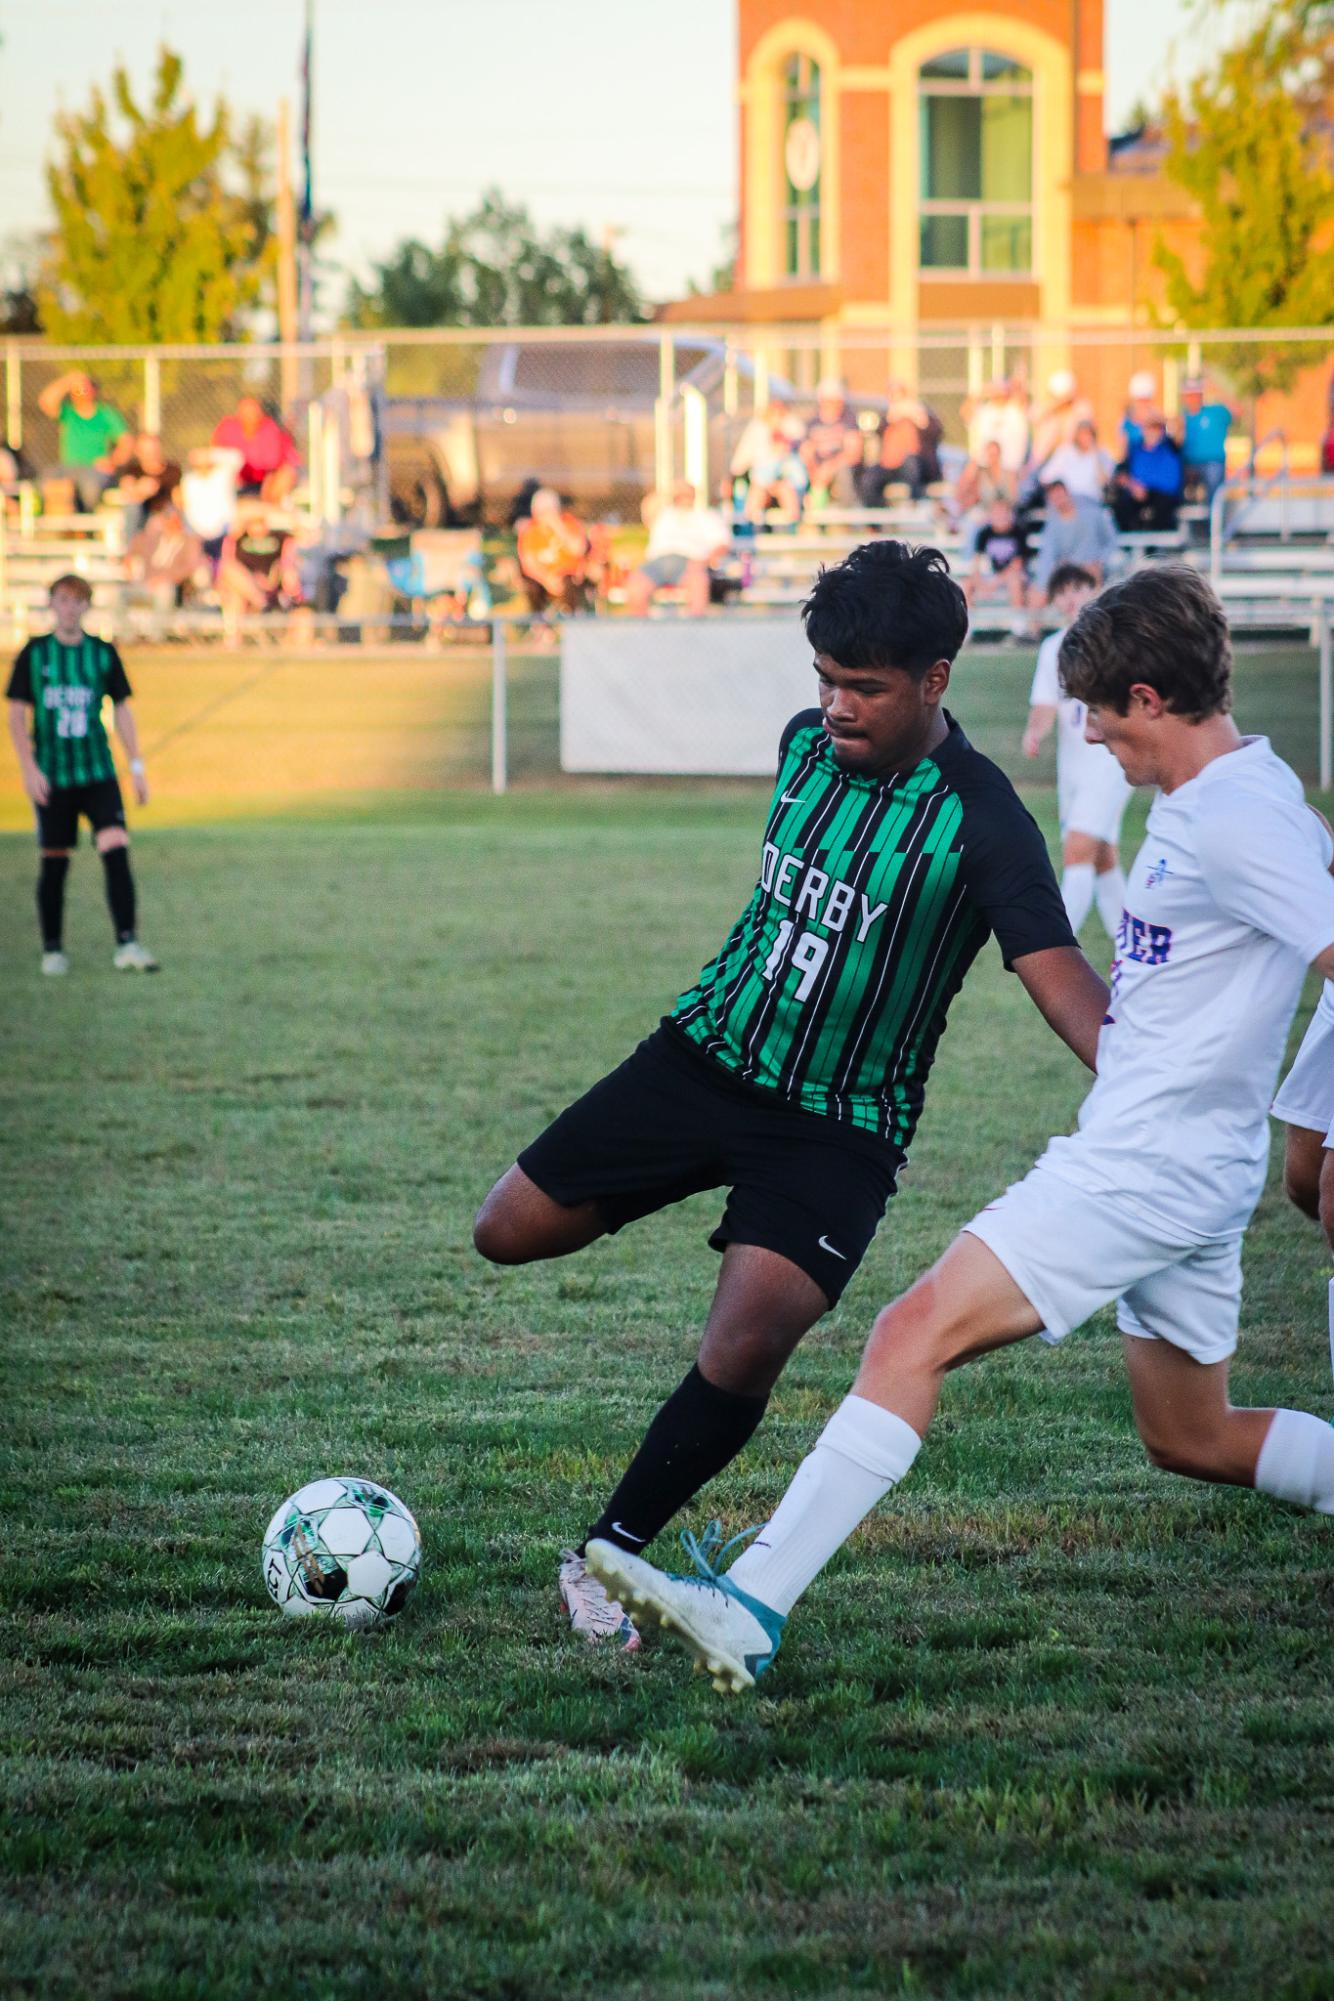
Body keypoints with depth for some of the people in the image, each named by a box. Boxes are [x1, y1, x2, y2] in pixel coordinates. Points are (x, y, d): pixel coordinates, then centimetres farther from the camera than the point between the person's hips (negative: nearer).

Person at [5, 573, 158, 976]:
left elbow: (122, 711, 11)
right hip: (52, 777, -1)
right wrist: (29, 767, -10)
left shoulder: (103, 653, 5)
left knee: (116, 851, -15)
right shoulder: (35, 654, 1)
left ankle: (126, 944, -17)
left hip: (98, 774, 1)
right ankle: (52, 950, 16)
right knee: (54, 863, 4)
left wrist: (137, 767, 6)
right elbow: (16, 715, 1)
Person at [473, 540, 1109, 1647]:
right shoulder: (807, 743, -1)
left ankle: (609, 1558, -3)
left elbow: (1059, 975, -27)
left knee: (748, 1345, -22)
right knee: (511, 1229, 5)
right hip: (709, 1050, 6)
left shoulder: (981, 824, -20)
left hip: (839, 1127, -6)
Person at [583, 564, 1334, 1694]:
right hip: (1193, 1175, 11)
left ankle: (751, 1611, -24)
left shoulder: (1237, 820, -18)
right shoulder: (1218, 795, 12)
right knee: (1192, 1441, 22)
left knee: (917, 1333, -17)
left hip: (1142, 1167, -11)